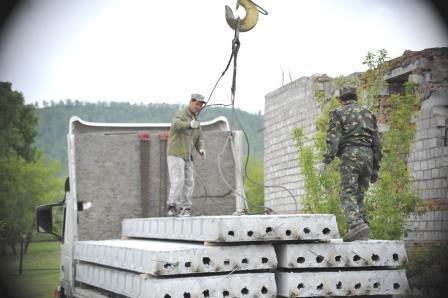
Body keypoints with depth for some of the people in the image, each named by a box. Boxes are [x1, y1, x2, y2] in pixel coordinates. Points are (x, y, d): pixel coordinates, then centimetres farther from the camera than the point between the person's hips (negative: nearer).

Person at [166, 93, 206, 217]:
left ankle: (185, 208, 10)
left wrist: (201, 149, -7)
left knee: (189, 183, 4)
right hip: (175, 154, -8)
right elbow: (176, 124, -32)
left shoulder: (196, 120, 16)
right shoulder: (181, 114, -8)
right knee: (178, 181, -17)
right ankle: (172, 207, -17)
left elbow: (199, 139, 16)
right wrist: (190, 125, -52)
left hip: (187, 156, 8)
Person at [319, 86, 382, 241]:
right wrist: (375, 168, 21)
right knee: (359, 195, 10)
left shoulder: (338, 113, 7)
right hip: (368, 155, 5)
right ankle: (363, 226, -2)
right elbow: (376, 143, 19)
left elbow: (333, 139, -6)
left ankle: (356, 225, -31)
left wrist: (326, 161, -8)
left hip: (350, 154, -5)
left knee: (348, 193, -11)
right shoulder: (368, 114, 23)